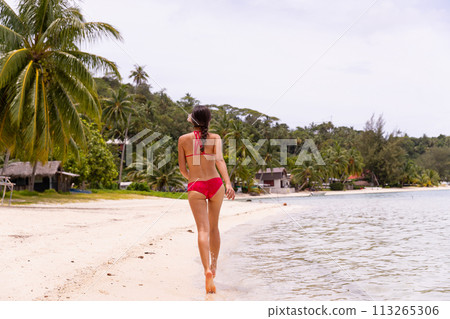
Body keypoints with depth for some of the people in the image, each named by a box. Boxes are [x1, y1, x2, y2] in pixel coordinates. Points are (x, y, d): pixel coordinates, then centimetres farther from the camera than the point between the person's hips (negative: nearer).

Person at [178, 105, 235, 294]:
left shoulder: (183, 139, 4)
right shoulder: (215, 138, 3)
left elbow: (182, 168, 6)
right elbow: (219, 160, -14)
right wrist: (228, 183, -23)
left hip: (195, 187, -1)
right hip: (215, 184, 1)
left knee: (203, 230, -7)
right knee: (214, 227, 19)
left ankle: (207, 270, -25)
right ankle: (214, 265, 32)